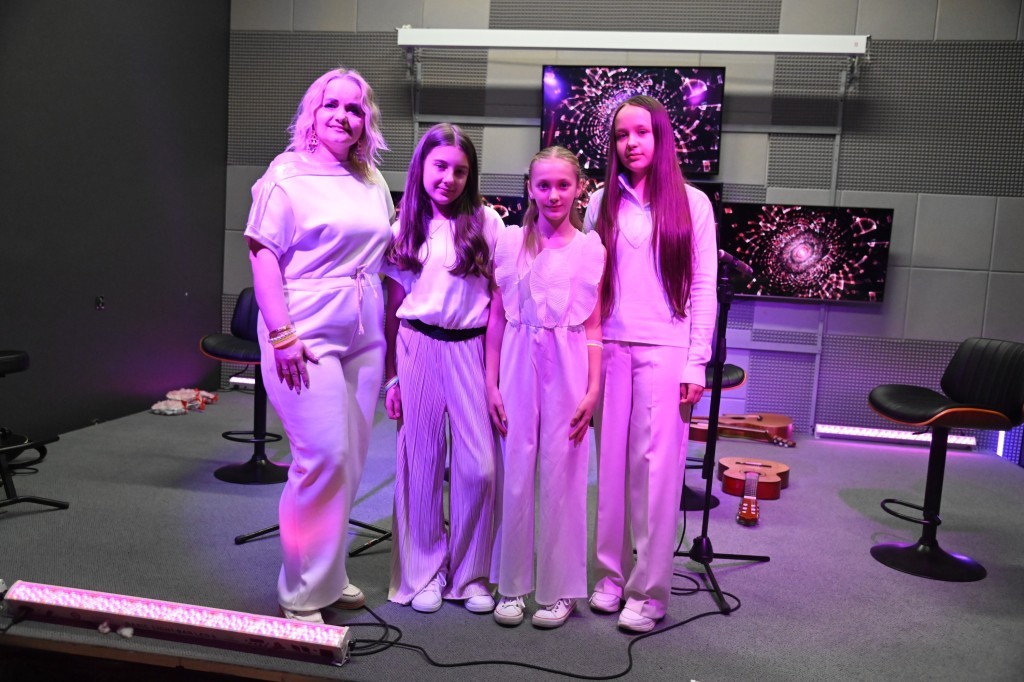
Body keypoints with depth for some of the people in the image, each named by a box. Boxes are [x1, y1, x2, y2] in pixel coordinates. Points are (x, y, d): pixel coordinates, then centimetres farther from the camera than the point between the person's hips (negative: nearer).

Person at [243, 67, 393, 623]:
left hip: (363, 340, 6)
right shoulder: (287, 174, -2)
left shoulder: (373, 182, 16)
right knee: (325, 458, -11)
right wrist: (282, 334, -15)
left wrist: (388, 330, 15)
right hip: (306, 339, -6)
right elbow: (263, 255, -7)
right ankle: (301, 596, 6)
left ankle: (327, 573, 26)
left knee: (350, 462, 9)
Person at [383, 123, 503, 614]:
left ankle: (470, 574, 17)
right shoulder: (404, 229, 8)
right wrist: (392, 376, 7)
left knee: (479, 466, -3)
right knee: (421, 463, 7)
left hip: (470, 349, -1)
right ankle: (422, 573, 22)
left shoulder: (486, 222, 2)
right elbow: (393, 306, 9)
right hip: (417, 348, 2)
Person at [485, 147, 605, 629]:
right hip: (518, 363, 1)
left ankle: (559, 589, 19)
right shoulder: (510, 242, 5)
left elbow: (594, 327, 2)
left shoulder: (591, 249, 3)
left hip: (568, 368, -1)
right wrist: (491, 383, 2)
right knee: (516, 474, 5)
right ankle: (511, 585, 20)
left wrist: (592, 390, -4)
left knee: (562, 476, 4)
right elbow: (496, 318, 6)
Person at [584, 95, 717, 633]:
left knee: (657, 467, -3)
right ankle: (610, 573, 20)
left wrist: (696, 363, -4)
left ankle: (650, 591, 8)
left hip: (665, 351, -2)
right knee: (611, 462, 6)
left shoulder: (692, 203, 4)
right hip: (609, 348, 2)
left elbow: (703, 289, 2)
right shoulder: (602, 204, 10)